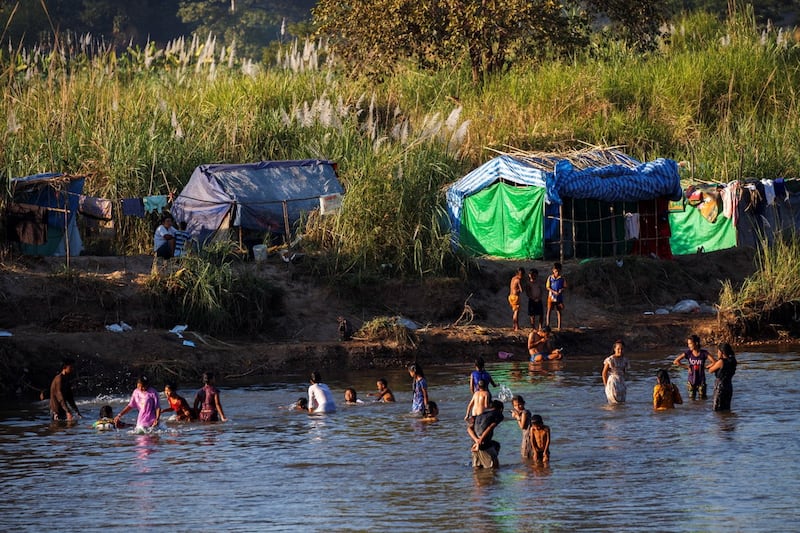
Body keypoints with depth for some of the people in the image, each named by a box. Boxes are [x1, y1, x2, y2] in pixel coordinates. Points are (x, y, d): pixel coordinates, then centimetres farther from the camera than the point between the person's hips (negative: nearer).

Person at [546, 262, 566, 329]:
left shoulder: (562, 278, 1)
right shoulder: (550, 277, -2)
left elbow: (565, 286, 5)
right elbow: (548, 287, -3)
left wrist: (561, 289, -18)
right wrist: (554, 292, -17)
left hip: (559, 297, 1)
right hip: (551, 296, -1)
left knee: (559, 311, 5)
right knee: (549, 310, -1)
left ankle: (559, 326, 8)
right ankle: (547, 324, 3)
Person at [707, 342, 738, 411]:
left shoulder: (721, 362, -16)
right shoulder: (732, 361, 5)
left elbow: (710, 370, -3)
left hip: (720, 386, -7)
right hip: (729, 387, 7)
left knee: (717, 409, -1)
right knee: (726, 409, 14)